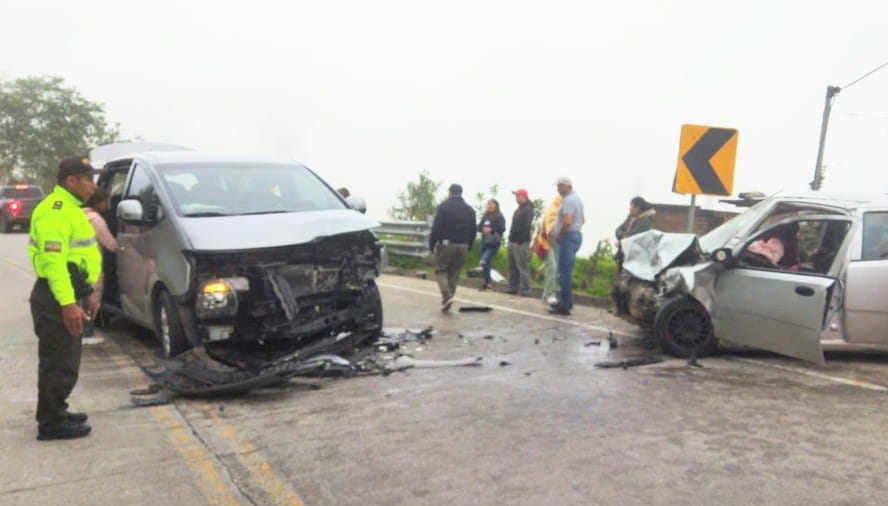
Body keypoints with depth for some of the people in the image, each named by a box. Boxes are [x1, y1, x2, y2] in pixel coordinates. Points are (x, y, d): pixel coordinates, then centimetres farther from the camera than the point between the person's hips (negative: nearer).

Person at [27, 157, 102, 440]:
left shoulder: (69, 209, 18)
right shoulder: (55, 211, -16)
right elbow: (54, 260, -25)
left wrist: (84, 296, 24)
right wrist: (67, 303, -30)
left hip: (66, 296, 11)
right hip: (56, 299, -11)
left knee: (64, 360, 18)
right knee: (59, 362, -4)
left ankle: (56, 414, 30)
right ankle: (52, 423, 5)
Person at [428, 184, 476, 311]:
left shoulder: (443, 206, -5)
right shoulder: (469, 210, 11)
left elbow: (436, 228, -12)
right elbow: (473, 231, 11)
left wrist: (431, 244, -4)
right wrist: (468, 247, 18)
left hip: (446, 244, -4)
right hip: (463, 246, 4)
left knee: (441, 270, 6)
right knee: (454, 273, 11)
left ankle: (447, 296, -13)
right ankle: (447, 301, 12)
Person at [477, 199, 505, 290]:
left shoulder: (500, 217, -5)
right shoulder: (485, 216, 12)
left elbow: (502, 229, -14)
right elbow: (478, 227, 8)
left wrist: (491, 230, -23)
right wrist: (483, 229, -13)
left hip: (493, 243, -6)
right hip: (484, 242, 6)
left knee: (484, 261, -19)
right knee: (486, 263, 12)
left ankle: (487, 283, -7)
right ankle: (487, 282, 23)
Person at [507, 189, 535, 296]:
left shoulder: (528, 210, -9)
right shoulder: (519, 209, 21)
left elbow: (526, 227, -18)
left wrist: (520, 240, -21)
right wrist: (511, 239, 15)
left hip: (521, 243, -10)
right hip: (513, 242, 10)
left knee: (523, 267, -9)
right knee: (512, 267, 10)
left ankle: (525, 290, -8)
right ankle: (513, 288, 15)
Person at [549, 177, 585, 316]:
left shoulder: (568, 200, -16)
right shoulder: (576, 198, 17)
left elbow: (567, 222, -27)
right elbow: (582, 220, 26)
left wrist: (558, 235, -14)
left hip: (568, 237, -11)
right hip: (576, 234, 11)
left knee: (565, 273, -7)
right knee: (566, 272, 17)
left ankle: (564, 306, -4)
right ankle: (566, 301, 24)